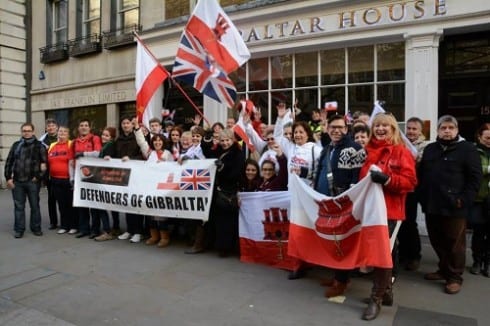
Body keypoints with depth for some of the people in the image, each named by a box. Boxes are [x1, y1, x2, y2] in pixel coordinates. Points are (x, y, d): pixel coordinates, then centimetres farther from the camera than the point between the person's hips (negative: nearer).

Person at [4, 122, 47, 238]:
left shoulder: (39, 145, 1)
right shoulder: (16, 145, 11)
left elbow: (45, 162, -3)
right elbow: (9, 162, 10)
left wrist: (38, 176, -9)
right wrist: (8, 178, 2)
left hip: (33, 181, -3)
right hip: (17, 181, 3)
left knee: (35, 206, 7)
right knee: (19, 206, 7)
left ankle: (36, 228, 18)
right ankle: (19, 229, 16)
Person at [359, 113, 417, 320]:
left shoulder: (401, 151, -2)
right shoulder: (370, 150, 13)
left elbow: (410, 181, -10)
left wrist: (387, 179, -25)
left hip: (389, 210, -5)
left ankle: (376, 298, 4)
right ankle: (386, 291, 25)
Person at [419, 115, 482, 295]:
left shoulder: (468, 149, -2)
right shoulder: (430, 149, 14)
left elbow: (475, 178, -6)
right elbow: (421, 174, 15)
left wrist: (464, 200, -14)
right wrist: (423, 196, 5)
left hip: (454, 207, -5)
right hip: (431, 205, 5)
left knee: (455, 244, 4)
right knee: (437, 241, 15)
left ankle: (455, 277, 17)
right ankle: (444, 270, 32)